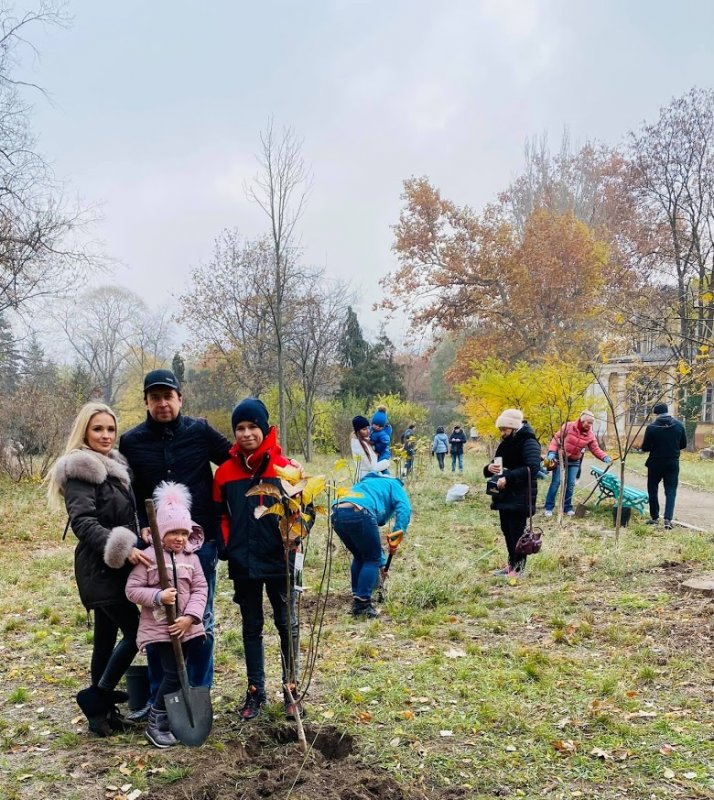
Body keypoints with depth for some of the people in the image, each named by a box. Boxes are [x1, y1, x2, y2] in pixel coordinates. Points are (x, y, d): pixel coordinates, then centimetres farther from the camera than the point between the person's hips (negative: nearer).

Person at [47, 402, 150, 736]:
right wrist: (123, 549, -31)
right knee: (136, 630, -9)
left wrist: (136, 546, 16)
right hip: (100, 568, -9)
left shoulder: (114, 466, 14)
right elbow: (83, 522, -24)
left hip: (116, 566, 9)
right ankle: (96, 697, 3)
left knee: (107, 636, 13)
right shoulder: (80, 469, -14)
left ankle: (101, 707, 22)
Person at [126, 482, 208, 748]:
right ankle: (156, 724, 9)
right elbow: (132, 590, -7)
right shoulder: (148, 557, -7)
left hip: (187, 627, 4)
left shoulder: (191, 558, 5)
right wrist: (158, 597, -22)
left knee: (182, 674, 8)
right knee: (173, 674, -8)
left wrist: (190, 616, -13)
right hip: (157, 628, -4)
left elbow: (200, 588, 1)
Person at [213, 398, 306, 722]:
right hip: (242, 564, 2)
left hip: (279, 562, -2)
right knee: (251, 627, 14)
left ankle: (291, 690, 22)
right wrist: (224, 546, -3)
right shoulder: (225, 471, 1)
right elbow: (220, 514, 8)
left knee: (287, 625, 8)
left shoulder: (284, 467, -6)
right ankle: (255, 691, 26)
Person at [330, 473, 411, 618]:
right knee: (372, 559, 11)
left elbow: (371, 541, 48)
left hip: (337, 513, 7)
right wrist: (399, 532, -10)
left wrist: (381, 563, 52)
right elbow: (404, 508, 0)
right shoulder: (394, 485, 28)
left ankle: (356, 603, 26)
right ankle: (363, 604, 5)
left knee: (359, 556, 25)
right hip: (359, 513, -7)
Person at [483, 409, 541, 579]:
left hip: (520, 497, -9)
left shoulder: (528, 442, -14)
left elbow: (532, 468, -26)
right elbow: (497, 463, 22)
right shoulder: (505, 443, 13)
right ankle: (511, 563, 25)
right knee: (506, 530, 14)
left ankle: (518, 567, 5)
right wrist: (490, 468, -3)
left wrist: (508, 478, -31)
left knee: (517, 531, -4)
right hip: (505, 495, 9)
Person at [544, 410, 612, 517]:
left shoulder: (590, 435, -5)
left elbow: (595, 449, -6)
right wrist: (552, 452, -24)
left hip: (574, 461, 4)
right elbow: (556, 438, -13)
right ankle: (549, 507, 3)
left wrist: (605, 457, -24)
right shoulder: (568, 426, -15)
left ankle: (568, 507, 15)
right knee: (556, 482, -4)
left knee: (571, 484, 3)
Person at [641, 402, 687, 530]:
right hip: (673, 463, 2)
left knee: (653, 490, 14)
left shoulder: (651, 427, -13)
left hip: (655, 463, -2)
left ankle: (654, 517, 20)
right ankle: (668, 518, -7)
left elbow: (645, 448, -9)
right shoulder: (679, 425, -3)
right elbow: (683, 444, 6)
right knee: (671, 491, 6)